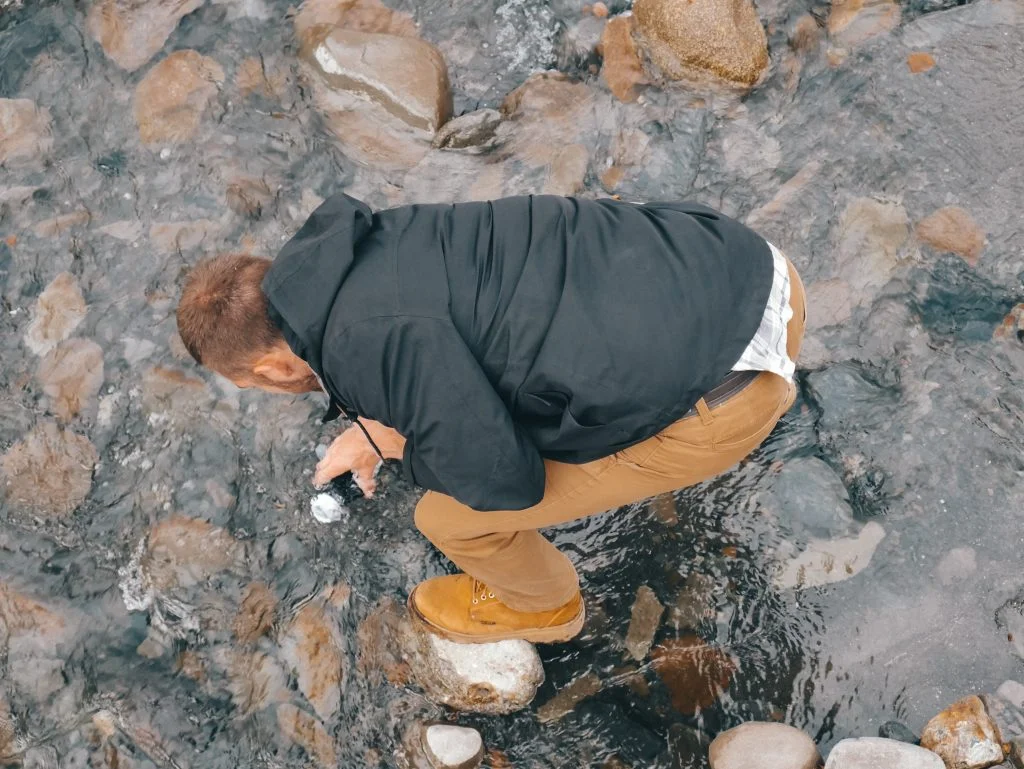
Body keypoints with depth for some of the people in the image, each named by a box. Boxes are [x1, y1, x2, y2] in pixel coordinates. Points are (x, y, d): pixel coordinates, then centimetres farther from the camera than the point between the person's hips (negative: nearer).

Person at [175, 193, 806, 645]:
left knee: (451, 515, 6)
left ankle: (540, 604, 40)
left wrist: (399, 440, 6)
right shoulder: (372, 247, 8)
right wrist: (372, 433, 41)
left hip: (725, 395, -7)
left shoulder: (368, 338, -18)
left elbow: (505, 479, -14)